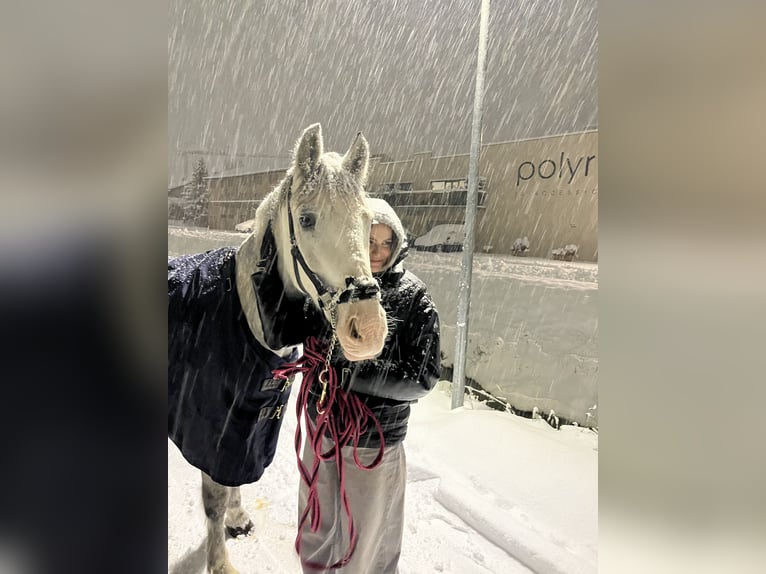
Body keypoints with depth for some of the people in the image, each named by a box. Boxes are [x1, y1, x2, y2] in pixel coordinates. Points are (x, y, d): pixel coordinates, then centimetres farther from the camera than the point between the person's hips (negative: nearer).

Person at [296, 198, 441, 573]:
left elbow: (424, 378, -16)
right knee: (316, 527, 28)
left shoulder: (413, 297, -15)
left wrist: (356, 376, -24)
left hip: (375, 440, -4)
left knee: (365, 540, 19)